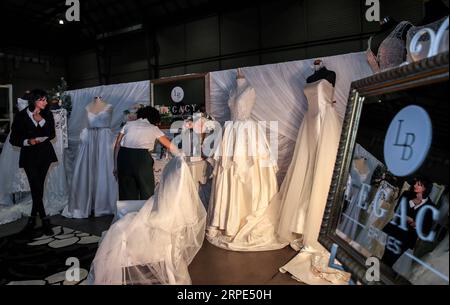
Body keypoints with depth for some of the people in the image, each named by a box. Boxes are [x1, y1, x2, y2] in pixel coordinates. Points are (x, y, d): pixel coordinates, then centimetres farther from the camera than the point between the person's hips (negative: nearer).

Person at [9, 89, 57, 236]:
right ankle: (45, 220, -2)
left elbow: (52, 134, -4)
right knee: (36, 187, -8)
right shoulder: (21, 116, -5)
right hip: (29, 155, -2)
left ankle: (33, 218, 23)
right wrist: (28, 141, -20)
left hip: (45, 154, 2)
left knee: (38, 187, 7)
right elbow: (14, 139, -3)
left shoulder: (47, 114, 1)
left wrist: (41, 120, -16)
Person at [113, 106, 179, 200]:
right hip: (142, 157, -2)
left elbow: (117, 145, 14)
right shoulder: (153, 128, 18)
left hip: (123, 156, 3)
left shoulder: (128, 124, 22)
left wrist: (116, 167, 16)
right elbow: (170, 145, 22)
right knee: (147, 192, 10)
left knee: (127, 194, 11)